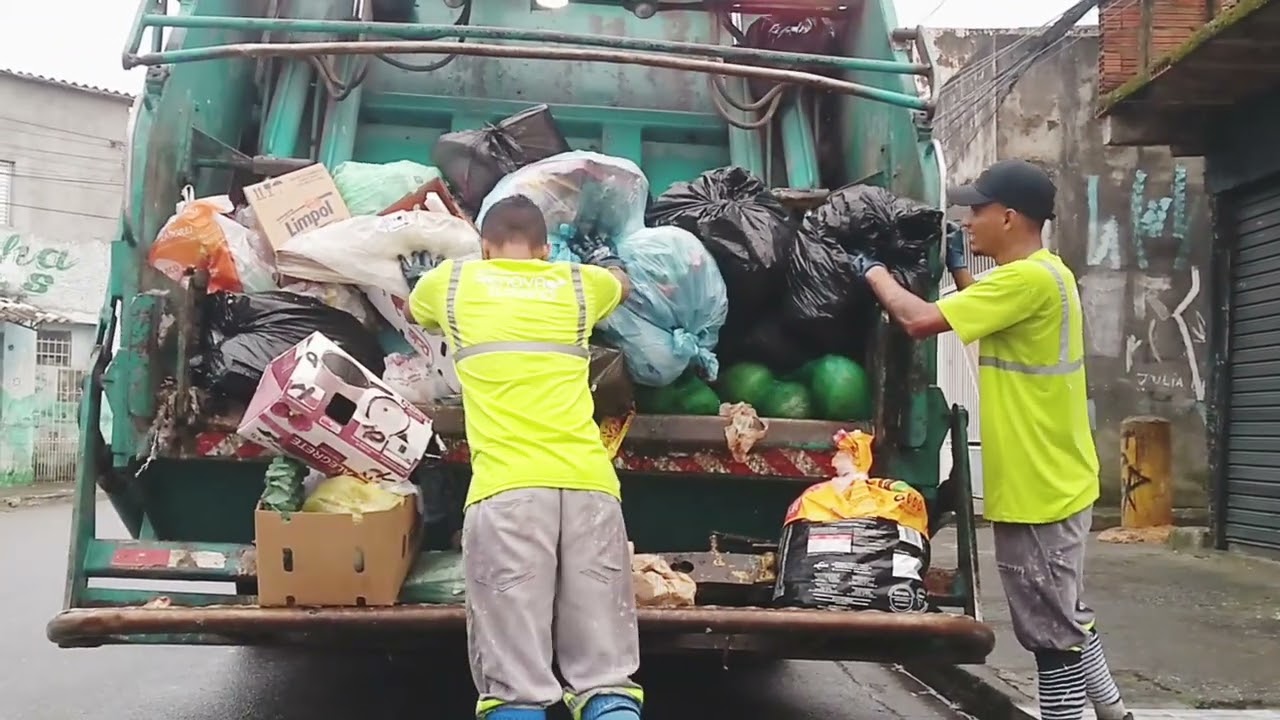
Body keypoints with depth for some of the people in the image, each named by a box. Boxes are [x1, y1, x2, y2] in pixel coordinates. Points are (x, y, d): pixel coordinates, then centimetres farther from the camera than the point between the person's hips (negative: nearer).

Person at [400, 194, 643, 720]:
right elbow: (622, 284, 46)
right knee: (607, 672, 0)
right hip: (588, 482, 2)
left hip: (505, 486, -1)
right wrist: (600, 256, 68)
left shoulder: (452, 282, 18)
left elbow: (412, 309, 43)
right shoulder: (577, 283, 21)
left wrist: (417, 276, 65)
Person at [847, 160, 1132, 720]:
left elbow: (920, 320, -23)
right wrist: (957, 270, 18)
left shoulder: (1028, 279, -22)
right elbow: (995, 316, 29)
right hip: (1053, 483, 10)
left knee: (1052, 635, 0)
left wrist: (875, 273, -6)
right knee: (1065, 619, 23)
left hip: (1036, 491, -10)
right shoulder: (1043, 274, 10)